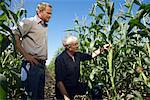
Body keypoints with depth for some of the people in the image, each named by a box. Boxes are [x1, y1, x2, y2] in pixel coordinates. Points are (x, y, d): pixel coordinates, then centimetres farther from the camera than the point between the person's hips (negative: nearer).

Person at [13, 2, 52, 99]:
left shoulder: (45, 26, 19)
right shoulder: (29, 22, -4)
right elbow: (15, 36, -15)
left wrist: (44, 60, 8)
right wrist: (26, 55, -16)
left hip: (42, 65, 8)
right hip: (32, 65, -8)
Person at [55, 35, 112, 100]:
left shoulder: (77, 55, -4)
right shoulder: (60, 59, -24)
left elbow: (91, 55, 11)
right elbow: (59, 81, -24)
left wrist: (103, 49, 2)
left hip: (75, 86, 7)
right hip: (64, 90, -7)